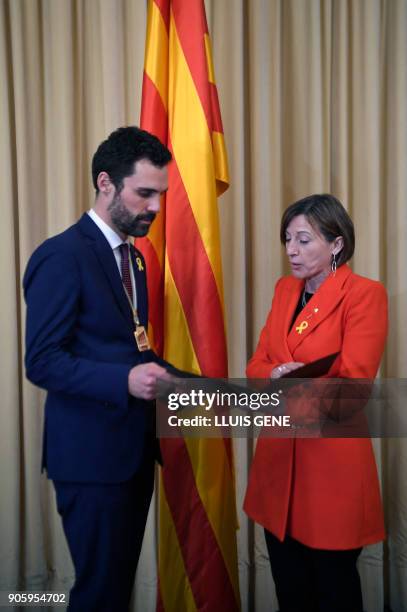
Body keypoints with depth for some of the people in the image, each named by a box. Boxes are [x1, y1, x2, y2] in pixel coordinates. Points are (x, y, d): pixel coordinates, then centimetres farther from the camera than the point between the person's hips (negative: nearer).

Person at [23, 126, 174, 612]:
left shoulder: (132, 257, 13)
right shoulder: (61, 256, -16)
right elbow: (41, 362, -19)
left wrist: (158, 373, -1)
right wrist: (125, 380, -29)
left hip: (134, 445, 8)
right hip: (92, 452, -8)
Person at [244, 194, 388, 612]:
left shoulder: (365, 294, -11)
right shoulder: (285, 289, 9)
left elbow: (353, 383, -17)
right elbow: (258, 363, 6)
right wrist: (275, 378, -16)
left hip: (332, 457, -6)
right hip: (279, 455, 6)